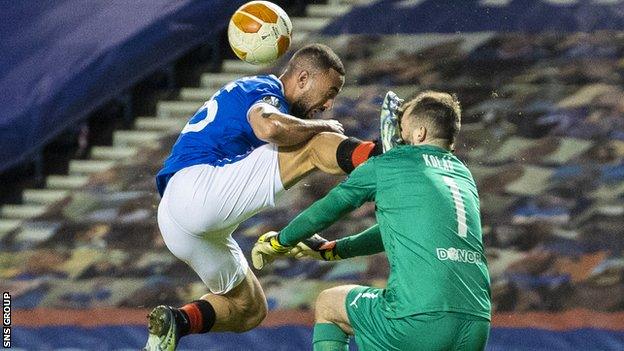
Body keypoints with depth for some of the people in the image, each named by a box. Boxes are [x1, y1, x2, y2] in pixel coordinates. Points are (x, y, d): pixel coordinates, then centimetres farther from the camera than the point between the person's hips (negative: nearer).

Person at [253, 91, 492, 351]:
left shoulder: (387, 165, 6)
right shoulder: (464, 175, 23)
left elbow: (328, 210, 17)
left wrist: (279, 241, 35)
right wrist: (330, 250, 43)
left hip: (421, 323, -5)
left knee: (327, 305, 20)